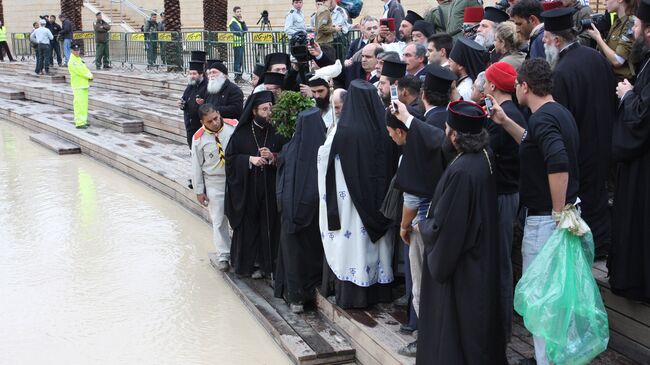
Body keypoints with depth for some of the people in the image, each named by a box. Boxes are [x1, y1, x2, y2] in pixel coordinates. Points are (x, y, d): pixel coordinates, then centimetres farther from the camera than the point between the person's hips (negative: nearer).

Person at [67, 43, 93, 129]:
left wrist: (89, 76, -6)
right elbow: (80, 71, -17)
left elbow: (85, 69, 15)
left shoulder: (79, 59, 16)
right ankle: (79, 123, -12)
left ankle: (83, 121, 21)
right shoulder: (72, 62, -13)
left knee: (84, 104, 13)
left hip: (84, 85, 9)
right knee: (79, 105, -11)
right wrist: (90, 76, -4)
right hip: (78, 86, -9)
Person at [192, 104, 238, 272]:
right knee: (218, 220, 6)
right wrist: (199, 191, 3)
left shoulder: (235, 127, -12)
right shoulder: (198, 138, -9)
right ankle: (223, 255, 19)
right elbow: (197, 166, 0)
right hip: (214, 184, 0)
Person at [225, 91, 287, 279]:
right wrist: (250, 159, -16)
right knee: (247, 225, 5)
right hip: (246, 187, -1)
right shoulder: (242, 132, -3)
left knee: (267, 225, 4)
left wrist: (273, 157, -17)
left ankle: (264, 263, 17)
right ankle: (245, 262, 20)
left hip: (270, 188, 1)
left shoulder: (276, 132, -1)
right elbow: (230, 157, -1)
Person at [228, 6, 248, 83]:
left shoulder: (240, 20, 18)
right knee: (237, 61, -7)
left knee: (240, 61, 11)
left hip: (241, 43, 8)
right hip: (237, 43, -8)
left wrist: (243, 22, -4)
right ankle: (237, 77, -5)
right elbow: (239, 32, -17)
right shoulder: (233, 22, -8)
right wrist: (243, 32, 0)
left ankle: (239, 76, 18)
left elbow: (246, 30, 8)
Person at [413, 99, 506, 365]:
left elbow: (443, 226, -24)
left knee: (458, 327, 7)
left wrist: (422, 226, -4)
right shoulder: (484, 157, -2)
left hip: (460, 266, -9)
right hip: (482, 258, 9)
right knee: (479, 322, 22)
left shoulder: (461, 171, -29)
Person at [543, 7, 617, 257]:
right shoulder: (597, 57, -2)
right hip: (604, 141, 8)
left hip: (578, 150, -8)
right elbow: (613, 98, 10)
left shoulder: (560, 73, -27)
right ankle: (603, 244, 37)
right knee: (598, 192, 22)